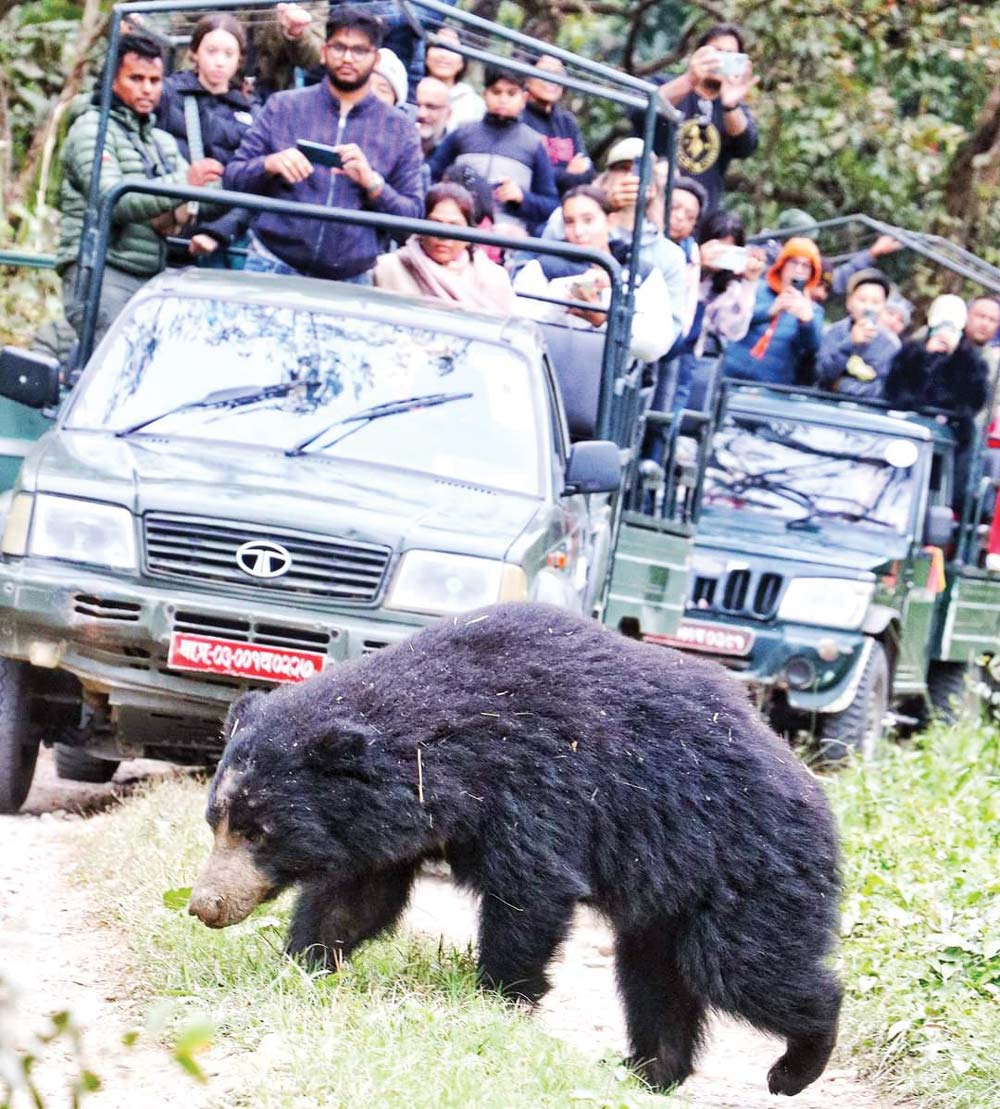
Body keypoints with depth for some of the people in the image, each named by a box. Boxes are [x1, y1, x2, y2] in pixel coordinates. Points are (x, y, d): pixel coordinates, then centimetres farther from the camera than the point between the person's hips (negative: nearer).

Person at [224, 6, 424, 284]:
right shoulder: (284, 106, 7)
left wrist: (372, 183, -14)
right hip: (272, 268, 0)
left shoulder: (400, 130, 7)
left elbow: (413, 216, 4)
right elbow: (233, 177, 6)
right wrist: (270, 164, -15)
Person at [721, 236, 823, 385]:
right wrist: (770, 311, -27)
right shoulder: (757, 289, 9)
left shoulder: (813, 310, 11)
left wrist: (807, 319, -31)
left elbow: (813, 345, -9)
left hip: (775, 388, 0)